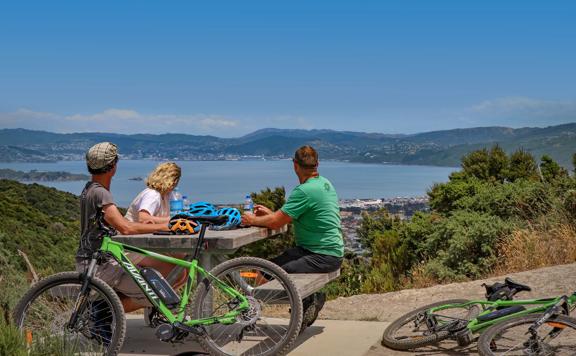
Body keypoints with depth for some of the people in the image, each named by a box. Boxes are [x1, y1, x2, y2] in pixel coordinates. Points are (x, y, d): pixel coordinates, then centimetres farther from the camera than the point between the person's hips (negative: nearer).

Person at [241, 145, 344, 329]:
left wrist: (253, 220, -1)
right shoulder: (324, 183, 10)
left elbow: (276, 222, -18)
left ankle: (311, 299, 0)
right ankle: (313, 297, 13)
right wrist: (270, 213, 16)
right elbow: (292, 216, 18)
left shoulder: (305, 191, -21)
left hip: (323, 256, -10)